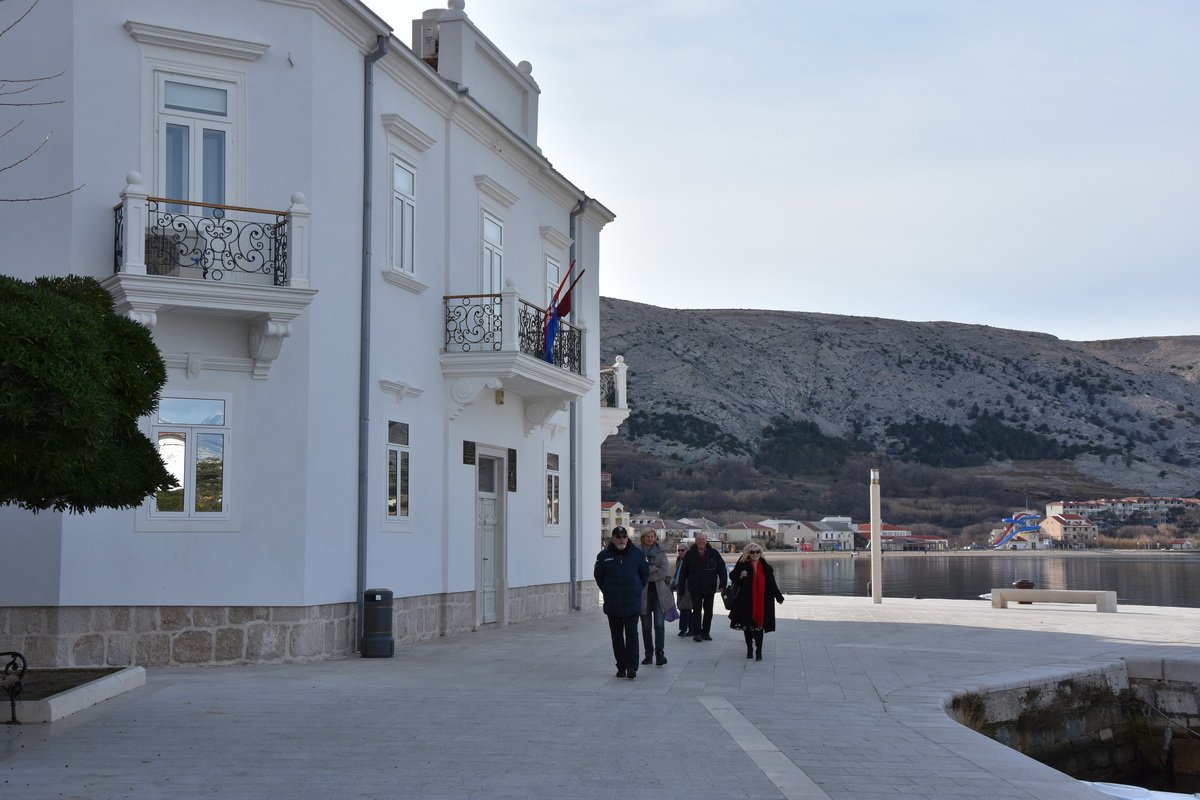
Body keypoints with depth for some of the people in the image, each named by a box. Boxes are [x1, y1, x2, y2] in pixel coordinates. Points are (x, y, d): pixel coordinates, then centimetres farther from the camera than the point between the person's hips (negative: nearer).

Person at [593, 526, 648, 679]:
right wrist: (607, 591, 9)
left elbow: (645, 573, 12)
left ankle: (631, 666, -8)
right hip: (612, 604, 1)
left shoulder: (637, 554, 0)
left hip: (633, 603, -1)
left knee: (632, 634, -7)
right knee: (617, 636, 7)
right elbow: (598, 576, 12)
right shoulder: (604, 556, -1)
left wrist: (637, 590, 10)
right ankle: (621, 666, 15)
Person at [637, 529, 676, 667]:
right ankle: (648, 654, 15)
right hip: (643, 593, 0)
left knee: (659, 624, -10)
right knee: (646, 626, 7)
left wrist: (648, 575, -9)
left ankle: (659, 653, -11)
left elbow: (665, 570, -6)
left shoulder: (661, 552, 8)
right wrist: (655, 568, -12)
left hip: (659, 592, 0)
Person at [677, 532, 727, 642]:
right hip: (695, 588, -2)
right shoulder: (689, 554, 1)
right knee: (697, 610, -7)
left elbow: (722, 569, 4)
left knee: (708, 611, 8)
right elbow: (684, 571, 6)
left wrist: (722, 584, -3)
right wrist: (681, 586, 5)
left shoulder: (714, 553, 2)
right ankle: (696, 633, -7)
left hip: (710, 588, 2)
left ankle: (705, 632, 17)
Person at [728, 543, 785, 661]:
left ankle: (758, 651, 0)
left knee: (759, 625, -2)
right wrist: (740, 575, -17)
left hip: (762, 601, 1)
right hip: (746, 601, -1)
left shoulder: (766, 567, 6)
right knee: (748, 625, 8)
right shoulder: (742, 565, -2)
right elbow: (732, 576, 3)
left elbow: (772, 584, 12)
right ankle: (749, 649, 23)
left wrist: (778, 597, 13)